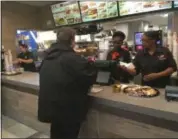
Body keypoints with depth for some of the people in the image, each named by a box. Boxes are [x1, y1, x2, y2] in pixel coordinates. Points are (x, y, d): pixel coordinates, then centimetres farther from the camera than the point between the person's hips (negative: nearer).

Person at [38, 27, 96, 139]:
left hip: (50, 107, 8)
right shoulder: (73, 58, -23)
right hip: (68, 110, -7)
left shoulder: (48, 57, 4)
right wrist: (90, 65, 3)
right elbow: (90, 77, -17)